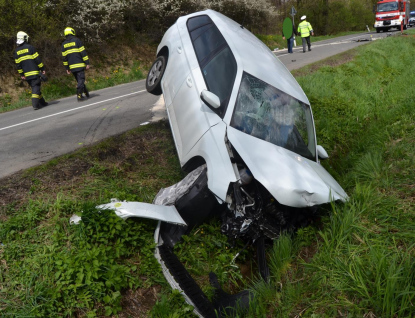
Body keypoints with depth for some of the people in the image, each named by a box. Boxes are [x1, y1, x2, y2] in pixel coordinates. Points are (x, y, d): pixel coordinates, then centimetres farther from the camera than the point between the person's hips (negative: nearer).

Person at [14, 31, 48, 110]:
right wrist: (42, 69, -3)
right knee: (36, 87, -7)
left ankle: (42, 102, 21)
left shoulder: (17, 51, 10)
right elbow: (37, 59, -8)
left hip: (26, 74, 5)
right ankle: (35, 104, -18)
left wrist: (21, 74, 15)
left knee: (34, 87, 15)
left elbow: (18, 64, 11)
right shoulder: (30, 47, -5)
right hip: (35, 72, -5)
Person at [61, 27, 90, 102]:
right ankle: (79, 95, -15)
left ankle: (86, 93, 23)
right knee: (81, 80, -5)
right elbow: (83, 52, -8)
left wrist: (67, 68, 18)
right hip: (80, 65, -5)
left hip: (72, 67, 5)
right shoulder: (76, 40, -2)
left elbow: (64, 57, 13)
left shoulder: (64, 44, 13)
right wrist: (87, 63, -6)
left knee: (79, 80, 15)